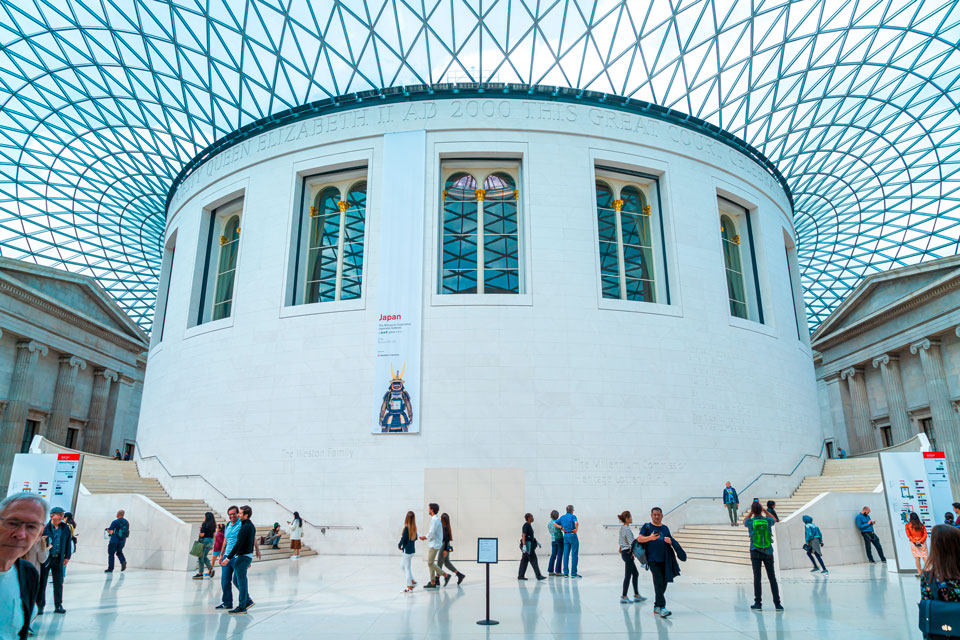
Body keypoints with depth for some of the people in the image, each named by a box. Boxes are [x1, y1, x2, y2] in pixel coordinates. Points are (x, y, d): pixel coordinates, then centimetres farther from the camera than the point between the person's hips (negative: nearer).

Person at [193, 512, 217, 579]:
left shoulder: (205, 524, -13)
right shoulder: (213, 525, 9)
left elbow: (202, 534, -17)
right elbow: (214, 535, 12)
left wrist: (200, 530, 4)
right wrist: (212, 544, 18)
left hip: (204, 540, -7)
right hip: (211, 541, 7)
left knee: (200, 557, 3)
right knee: (205, 557, 19)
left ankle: (200, 574, 6)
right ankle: (211, 568, 4)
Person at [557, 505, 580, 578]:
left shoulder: (562, 517, 11)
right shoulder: (573, 516, -7)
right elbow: (576, 523, -27)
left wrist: (561, 528, 5)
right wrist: (576, 530, -12)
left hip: (565, 536, 6)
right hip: (572, 536, -6)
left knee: (566, 554, 7)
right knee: (574, 555, 0)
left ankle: (565, 573, 8)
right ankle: (573, 573, -1)